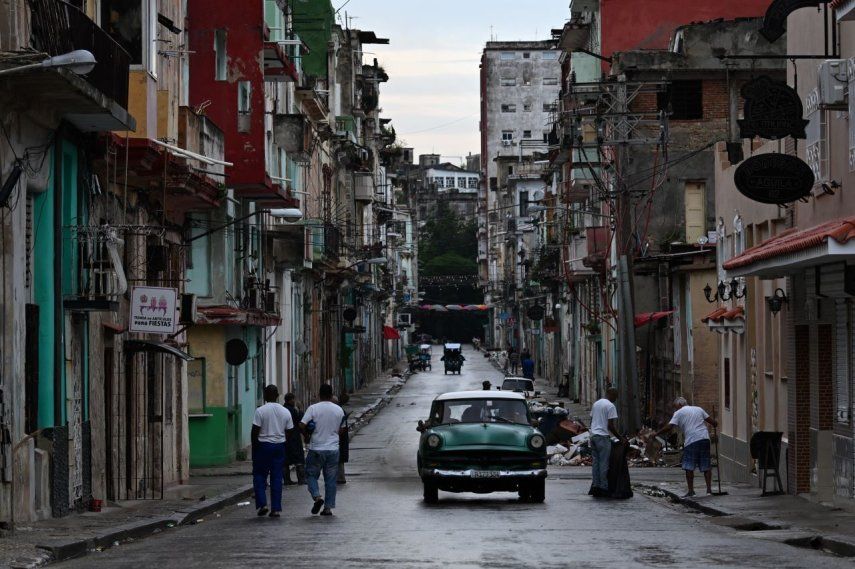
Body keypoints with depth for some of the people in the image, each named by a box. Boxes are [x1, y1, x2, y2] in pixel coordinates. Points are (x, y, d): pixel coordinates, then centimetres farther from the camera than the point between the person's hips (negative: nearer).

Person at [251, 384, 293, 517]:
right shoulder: (285, 412, 4)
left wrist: (254, 446, 2)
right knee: (277, 478, 6)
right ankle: (276, 509, 5)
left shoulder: (260, 411, -10)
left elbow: (255, 431, -11)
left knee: (259, 476, 9)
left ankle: (262, 504, -3)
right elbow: (290, 431, 8)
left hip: (263, 446, -4)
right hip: (279, 446, 4)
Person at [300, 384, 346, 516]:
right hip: (333, 449, 2)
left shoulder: (313, 408, -8)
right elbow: (340, 430, 8)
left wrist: (309, 432, 5)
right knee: (330, 479, 8)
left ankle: (317, 496, -10)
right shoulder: (338, 410, 2)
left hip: (316, 448, -2)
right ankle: (328, 507, 7)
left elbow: (302, 426, -14)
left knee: (311, 475, 12)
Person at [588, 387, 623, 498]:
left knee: (596, 462, 10)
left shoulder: (596, 404, 15)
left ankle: (595, 485, 8)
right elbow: (611, 426, -14)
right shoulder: (610, 406, -10)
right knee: (604, 464, -4)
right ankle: (603, 488, -3)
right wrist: (620, 437, -8)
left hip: (593, 435, 8)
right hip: (603, 437, -8)